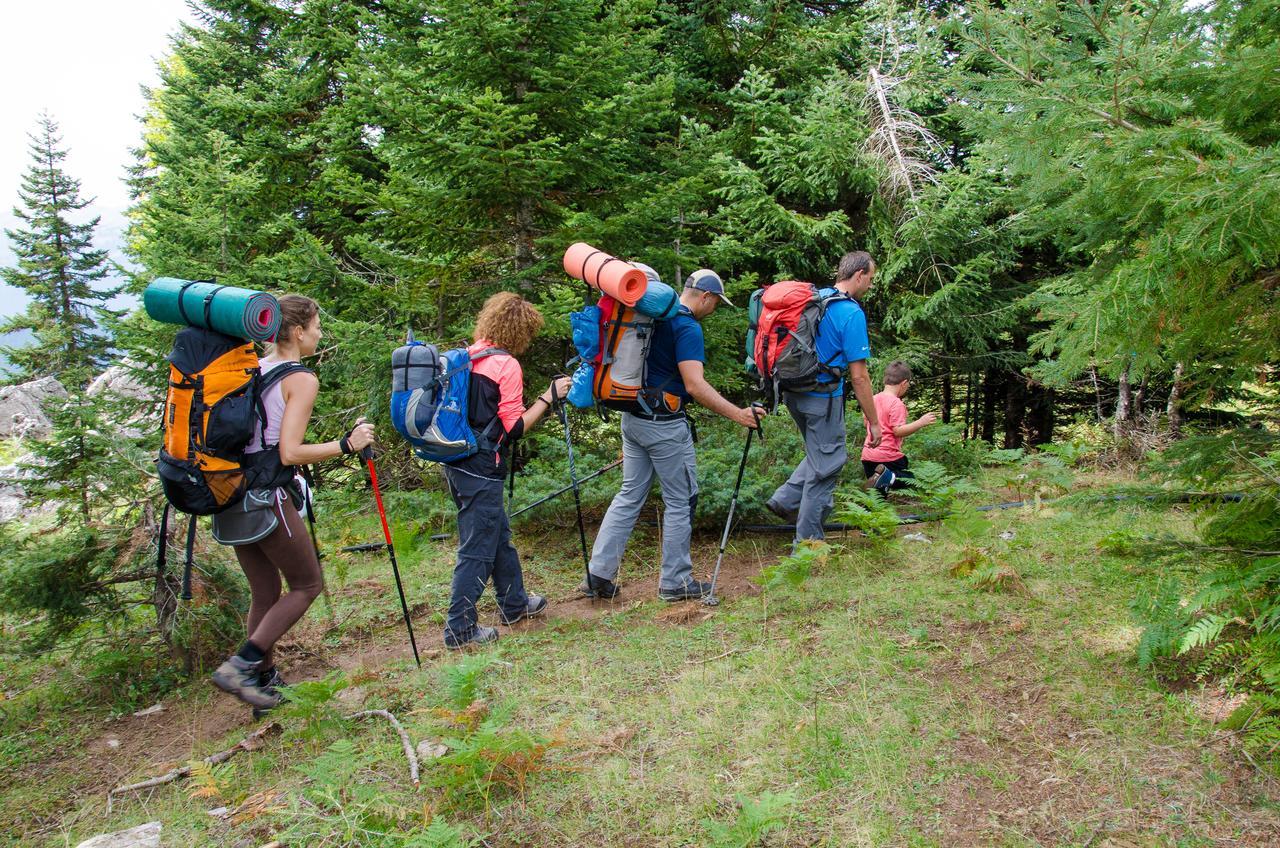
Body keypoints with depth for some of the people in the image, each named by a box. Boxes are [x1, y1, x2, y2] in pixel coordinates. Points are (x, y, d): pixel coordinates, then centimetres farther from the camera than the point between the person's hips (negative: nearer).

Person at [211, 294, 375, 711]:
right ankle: (240, 665, -1)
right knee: (308, 583, 8)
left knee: (264, 593, 17)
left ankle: (264, 679, 25)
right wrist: (346, 444, -12)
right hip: (266, 500, -8)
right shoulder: (301, 379, -11)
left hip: (232, 496, 8)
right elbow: (289, 454, -17)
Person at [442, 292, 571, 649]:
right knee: (478, 547, 1)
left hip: (457, 462, 9)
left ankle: (514, 603, 37)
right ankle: (460, 629, 9)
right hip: (481, 468, -9)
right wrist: (548, 397, -8)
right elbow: (515, 426, -15)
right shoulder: (507, 365, -15)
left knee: (498, 534, 22)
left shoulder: (467, 356, 8)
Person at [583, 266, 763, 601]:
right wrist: (737, 414, -22)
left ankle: (598, 575, 13)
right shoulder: (687, 328, -16)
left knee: (630, 494, 13)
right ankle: (675, 581, 14)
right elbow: (695, 386, -23)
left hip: (632, 418, 9)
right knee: (681, 501, 5)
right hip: (664, 425, -8)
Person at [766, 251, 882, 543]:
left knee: (819, 455, 27)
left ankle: (785, 499, 16)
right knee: (825, 469, 4)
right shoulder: (852, 313, -16)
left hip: (794, 394, 8)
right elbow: (859, 377, -16)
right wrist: (873, 421, -8)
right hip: (823, 399, -8)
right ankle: (807, 545, 12)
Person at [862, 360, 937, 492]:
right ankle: (889, 477, -17)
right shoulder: (896, 403, -14)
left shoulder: (873, 399, 8)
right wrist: (921, 422, -16)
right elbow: (898, 430, -20)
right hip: (888, 456, -7)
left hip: (867, 455, 7)